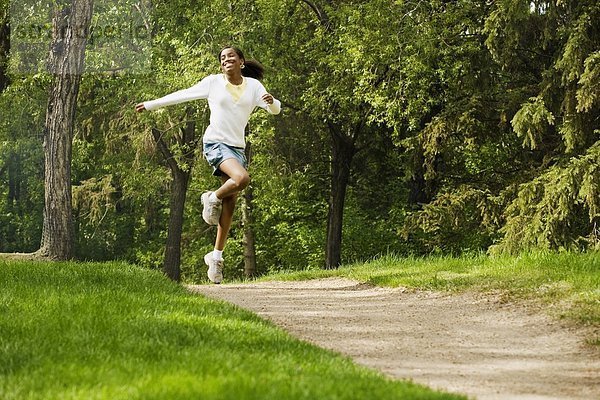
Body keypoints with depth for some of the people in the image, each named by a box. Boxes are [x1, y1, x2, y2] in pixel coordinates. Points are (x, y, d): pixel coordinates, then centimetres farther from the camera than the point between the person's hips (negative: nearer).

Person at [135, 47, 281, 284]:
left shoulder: (253, 86, 10)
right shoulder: (213, 82, 6)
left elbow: (275, 110, 5)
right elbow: (183, 95, 13)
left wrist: (271, 101, -20)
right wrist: (151, 105, 16)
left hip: (237, 148, 4)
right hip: (216, 142, -4)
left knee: (229, 206, 0)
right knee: (242, 179, -30)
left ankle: (216, 256, 6)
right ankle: (212, 198, -2)